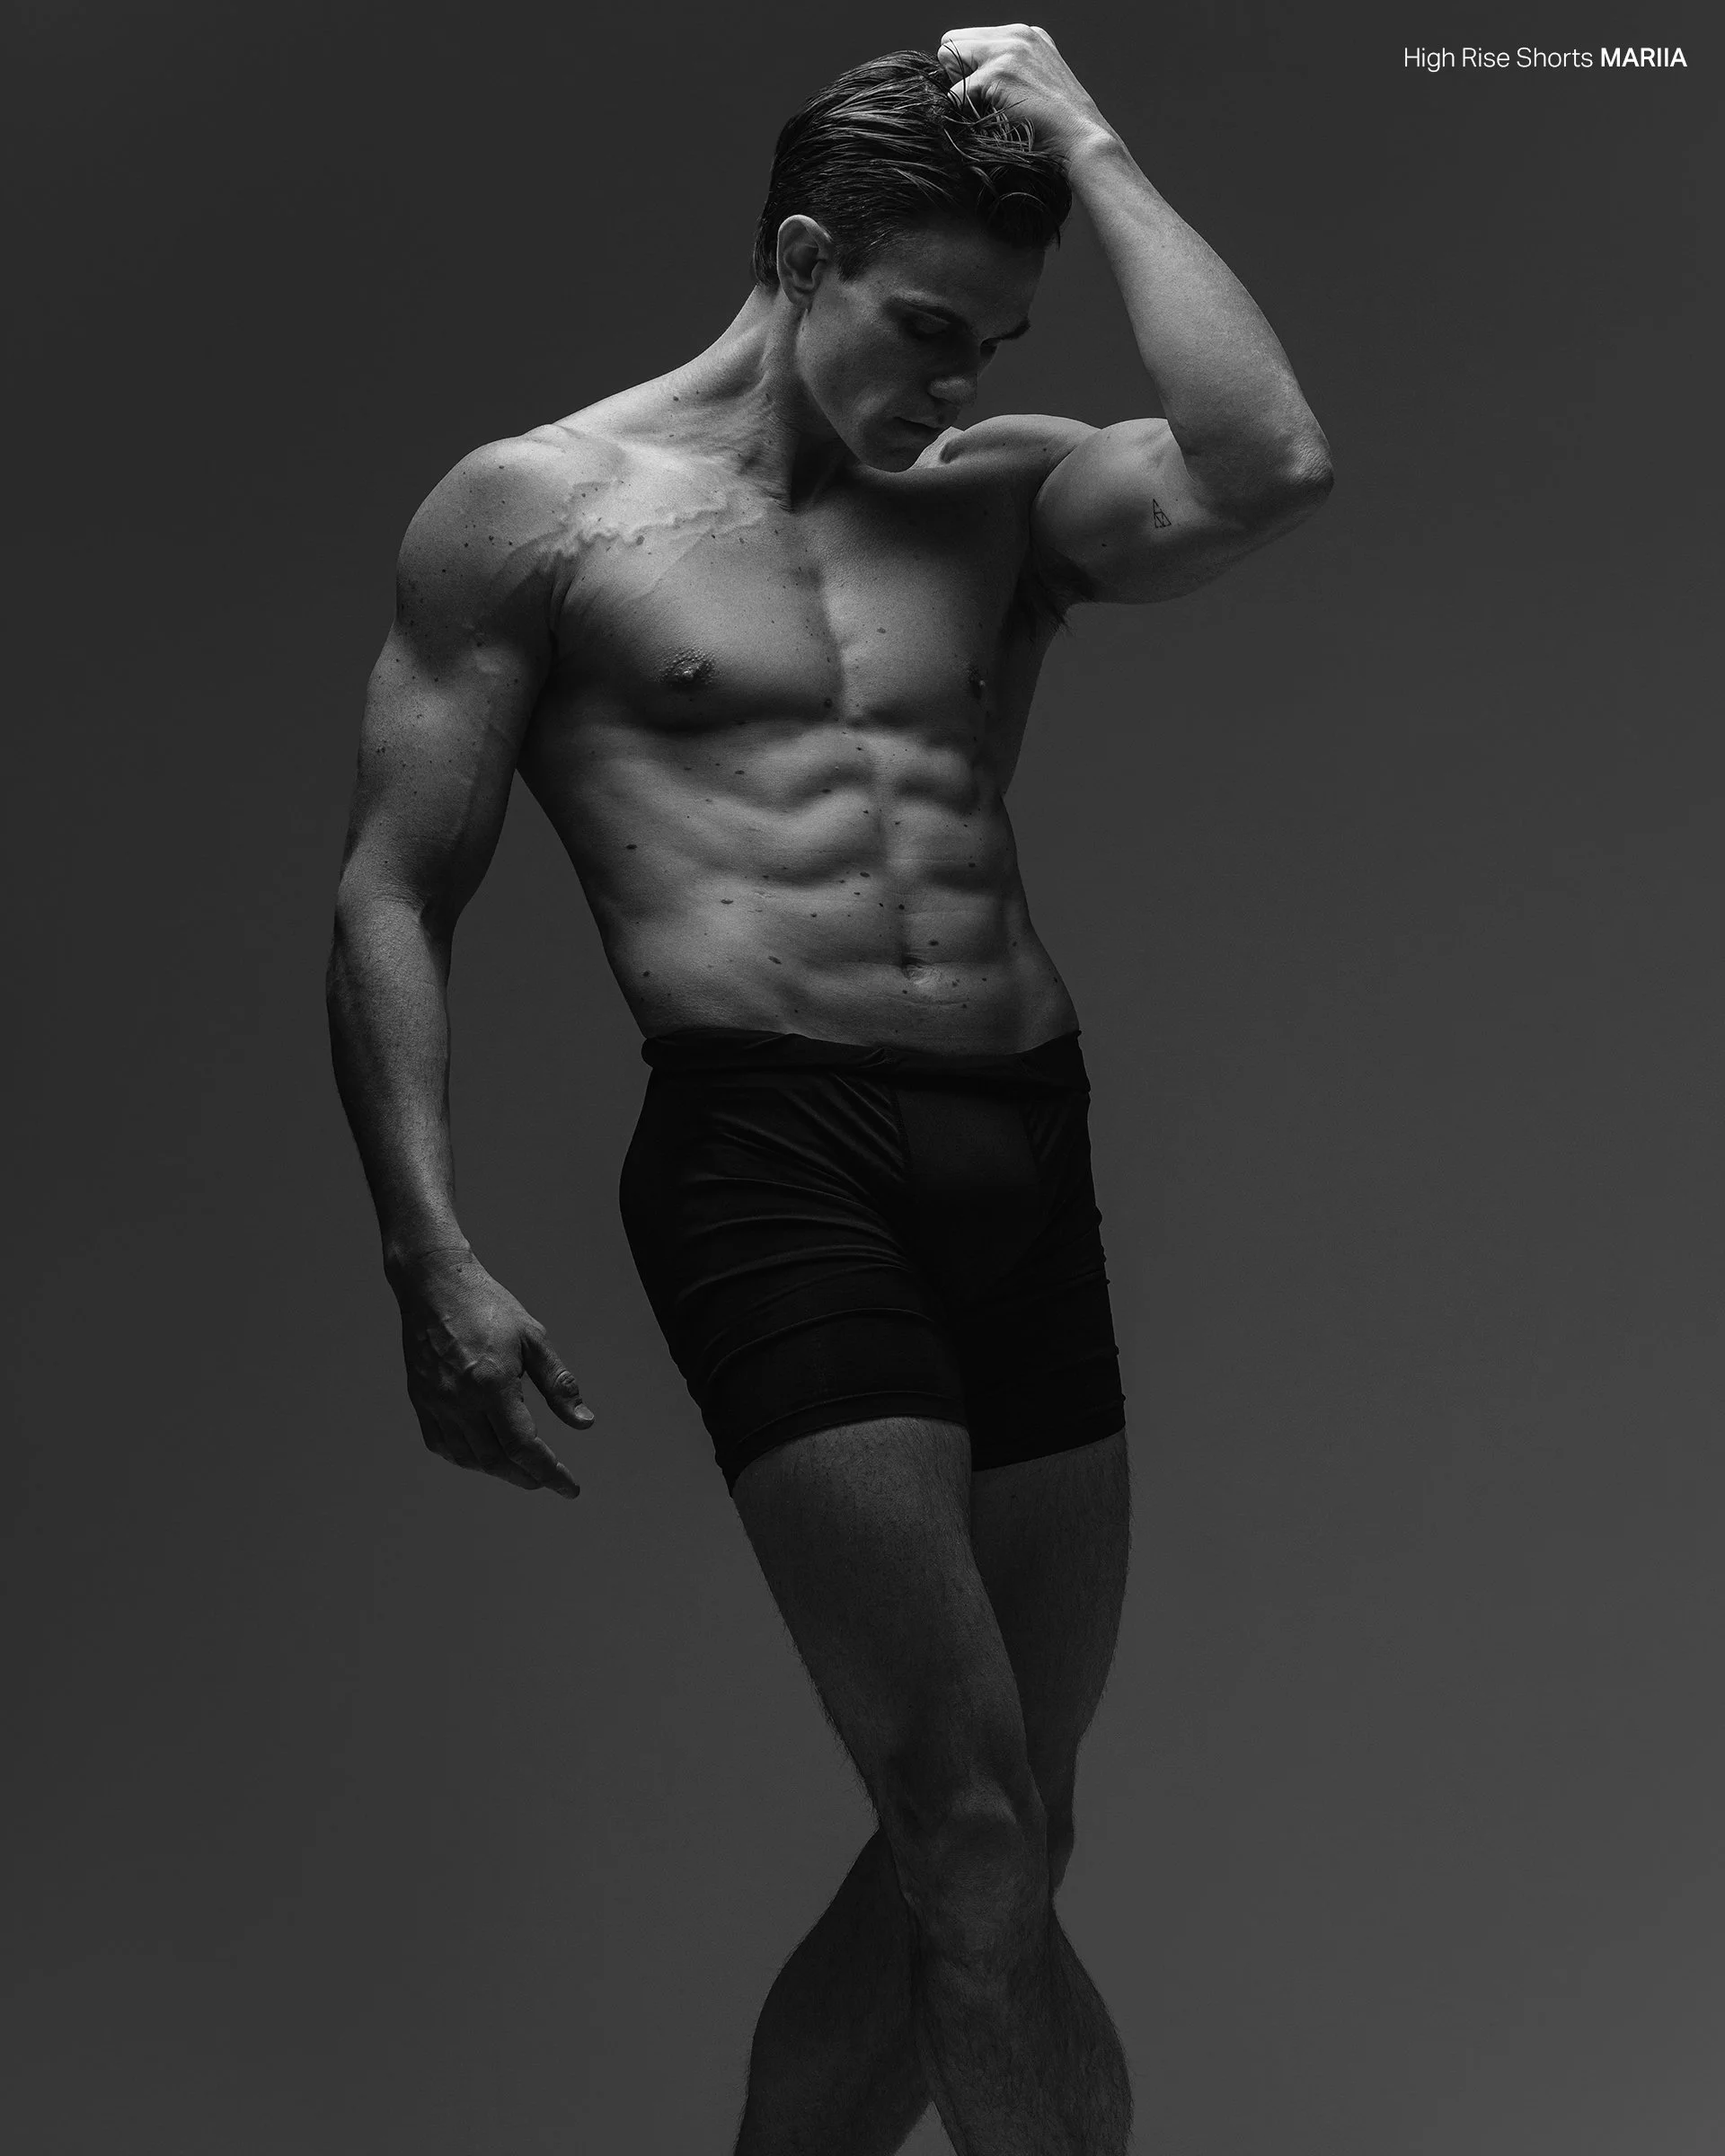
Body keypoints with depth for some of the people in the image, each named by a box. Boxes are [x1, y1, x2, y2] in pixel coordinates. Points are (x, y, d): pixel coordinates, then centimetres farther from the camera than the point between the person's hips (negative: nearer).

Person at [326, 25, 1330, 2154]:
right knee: (976, 1835, -11)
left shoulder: (1001, 497, 15)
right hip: (773, 1155, -5)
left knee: (986, 1851, 10)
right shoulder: (536, 513, 6)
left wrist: (1088, 152, 5)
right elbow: (391, 898, 4)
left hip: (1029, 1164, 5)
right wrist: (433, 1258, -7)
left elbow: (1262, 471, -5)